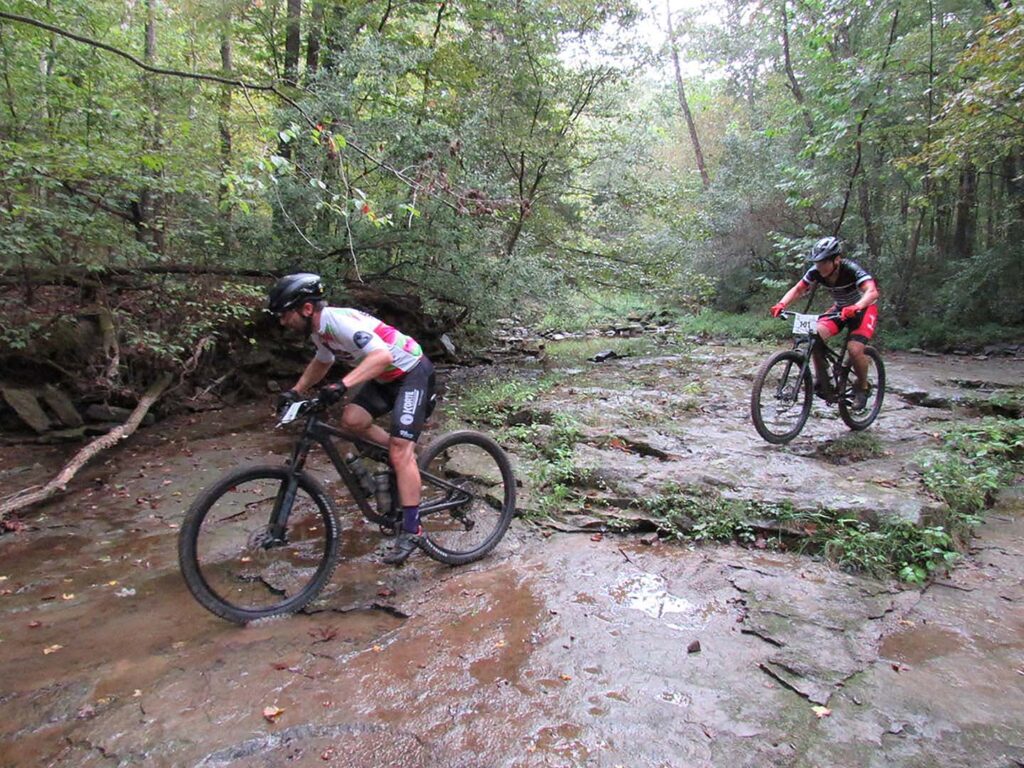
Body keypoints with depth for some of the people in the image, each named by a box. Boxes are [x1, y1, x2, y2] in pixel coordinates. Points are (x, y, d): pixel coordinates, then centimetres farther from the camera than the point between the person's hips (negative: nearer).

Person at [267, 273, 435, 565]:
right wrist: (295, 391, 15)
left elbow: (383, 356, -39)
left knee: (399, 452, -14)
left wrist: (342, 385, -48)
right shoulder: (319, 329, 2)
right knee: (351, 420, -7)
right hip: (386, 377, 9)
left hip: (413, 373, -9)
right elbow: (322, 361, 24)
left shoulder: (340, 321, -27)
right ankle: (405, 455, 14)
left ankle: (411, 531, -6)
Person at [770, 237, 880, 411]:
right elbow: (797, 290, -11)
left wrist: (855, 307, -61)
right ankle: (823, 382, -8)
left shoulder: (851, 269, -31)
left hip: (864, 308, -5)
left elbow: (872, 292, -42)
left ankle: (862, 387, 3)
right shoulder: (816, 272, -18)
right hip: (840, 308, 5)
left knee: (854, 348, -26)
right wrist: (782, 304, -31)